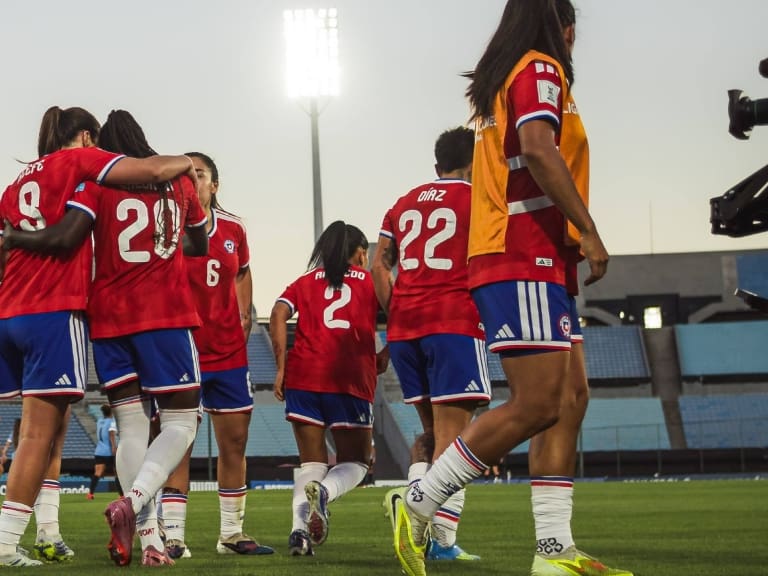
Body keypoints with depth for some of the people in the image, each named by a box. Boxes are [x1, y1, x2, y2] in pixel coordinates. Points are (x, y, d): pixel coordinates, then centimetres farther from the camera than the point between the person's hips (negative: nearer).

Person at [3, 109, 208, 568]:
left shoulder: (98, 179, 1)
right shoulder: (178, 179, 10)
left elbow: (65, 238, -15)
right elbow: (201, 246, 23)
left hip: (109, 315, 1)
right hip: (166, 313, -1)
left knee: (132, 425, 5)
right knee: (182, 421, 2)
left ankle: (148, 537, -5)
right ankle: (133, 503, -22)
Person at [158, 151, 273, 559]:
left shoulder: (233, 228, 7)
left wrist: (244, 316, 12)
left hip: (228, 350, 5)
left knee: (234, 441, 7)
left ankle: (232, 533, 17)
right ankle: (173, 536, -5)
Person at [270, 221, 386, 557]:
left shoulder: (305, 281, 18)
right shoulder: (371, 281, 14)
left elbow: (278, 314, 2)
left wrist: (281, 366, 2)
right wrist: (384, 357, 16)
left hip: (303, 376, 2)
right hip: (352, 378, -2)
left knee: (311, 462, 11)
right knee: (354, 462, 10)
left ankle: (300, 529, -13)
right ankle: (323, 491, -23)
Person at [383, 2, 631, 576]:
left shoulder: (501, 80, 23)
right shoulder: (541, 69, -5)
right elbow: (538, 148, -21)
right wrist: (589, 231, -19)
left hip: (526, 259, 10)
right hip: (527, 258, -10)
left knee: (562, 401, 6)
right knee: (534, 405, -14)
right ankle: (418, 505, -11)